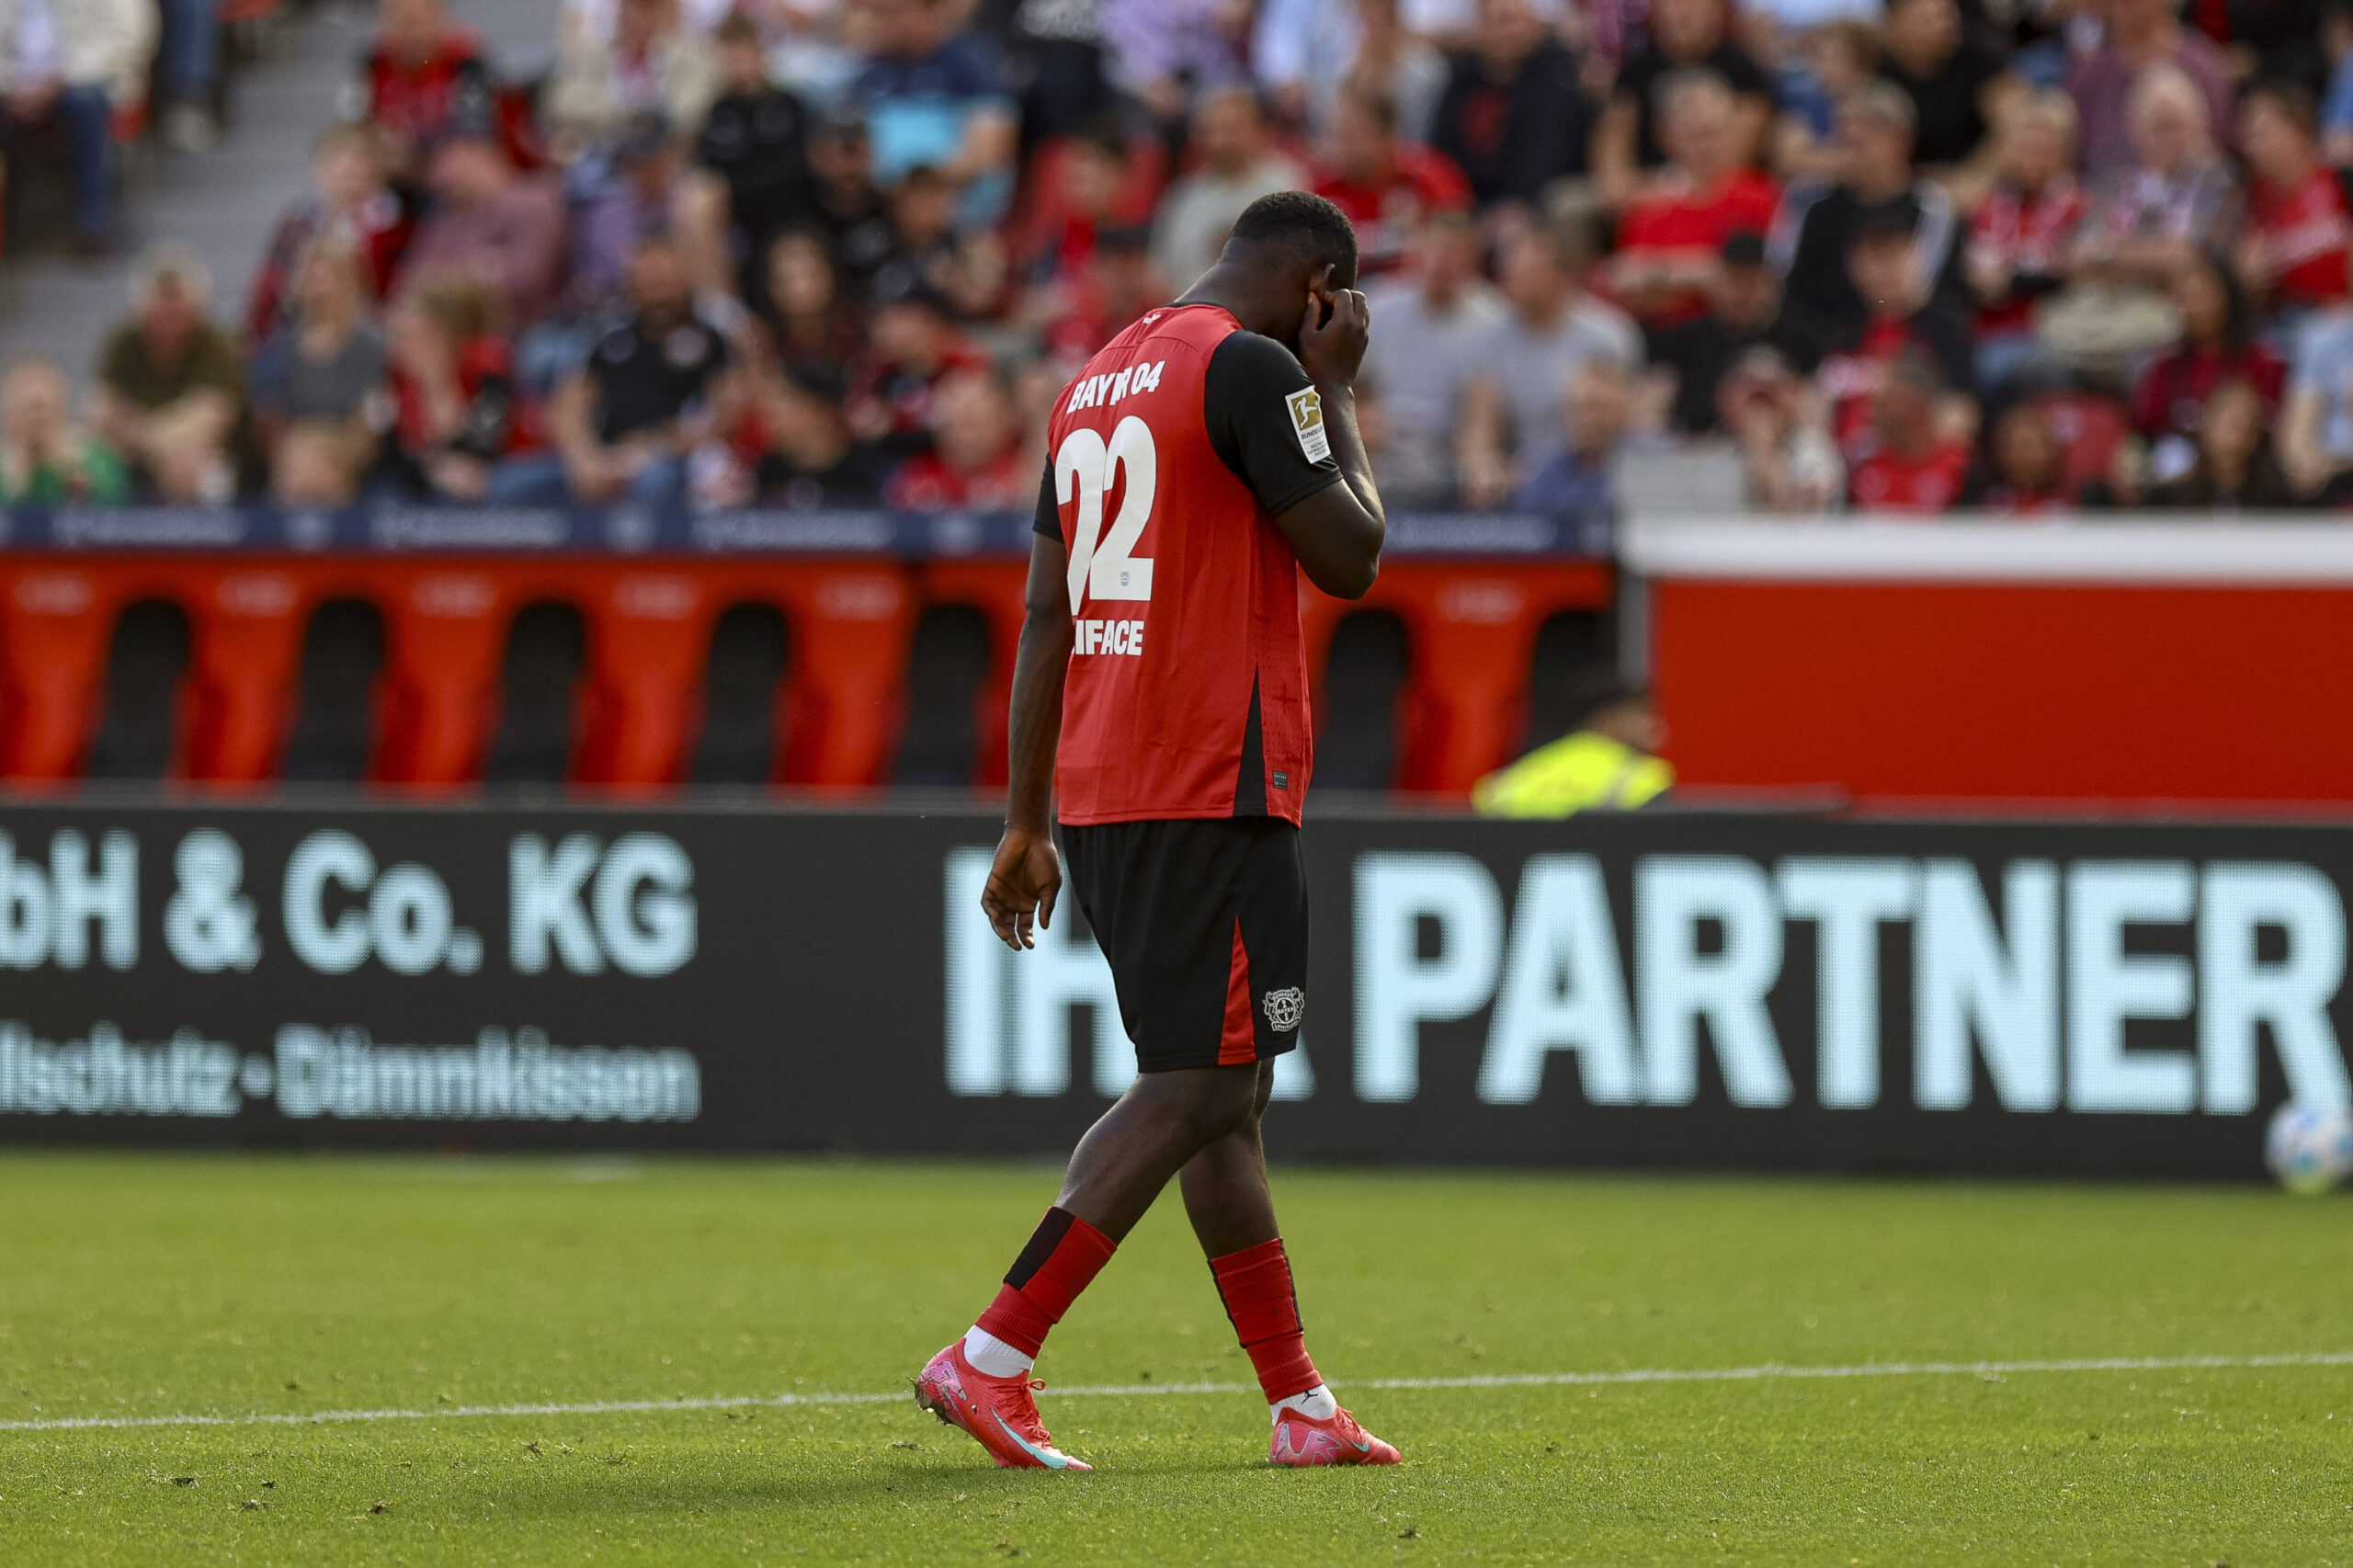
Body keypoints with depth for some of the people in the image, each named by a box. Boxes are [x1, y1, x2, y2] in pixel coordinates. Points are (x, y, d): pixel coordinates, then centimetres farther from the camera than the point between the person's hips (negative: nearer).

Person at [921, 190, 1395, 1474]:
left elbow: (1046, 615, 18)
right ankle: (990, 1360, -14)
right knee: (1197, 1091, -8)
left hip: (1097, 792, 9)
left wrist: (1025, 825, 19)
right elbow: (1350, 558, -8)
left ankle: (1300, 1405, 14)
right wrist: (1333, 391, 5)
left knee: (1223, 1091, 12)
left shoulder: (1099, 381, 18)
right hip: (1214, 789, -9)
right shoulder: (1251, 367, -9)